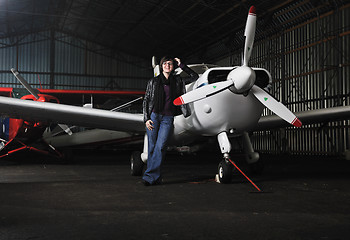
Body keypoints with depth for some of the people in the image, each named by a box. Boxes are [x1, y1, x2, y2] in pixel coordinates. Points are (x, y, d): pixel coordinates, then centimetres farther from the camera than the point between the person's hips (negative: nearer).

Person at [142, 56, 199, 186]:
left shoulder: (178, 80, 12)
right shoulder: (153, 81, 11)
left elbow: (195, 77, 16)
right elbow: (146, 100, 10)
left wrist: (181, 65, 11)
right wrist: (146, 119, -1)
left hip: (168, 118, -1)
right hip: (153, 116, 1)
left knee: (160, 147, -15)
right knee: (152, 147, -2)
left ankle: (149, 175, -13)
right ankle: (156, 177, 5)